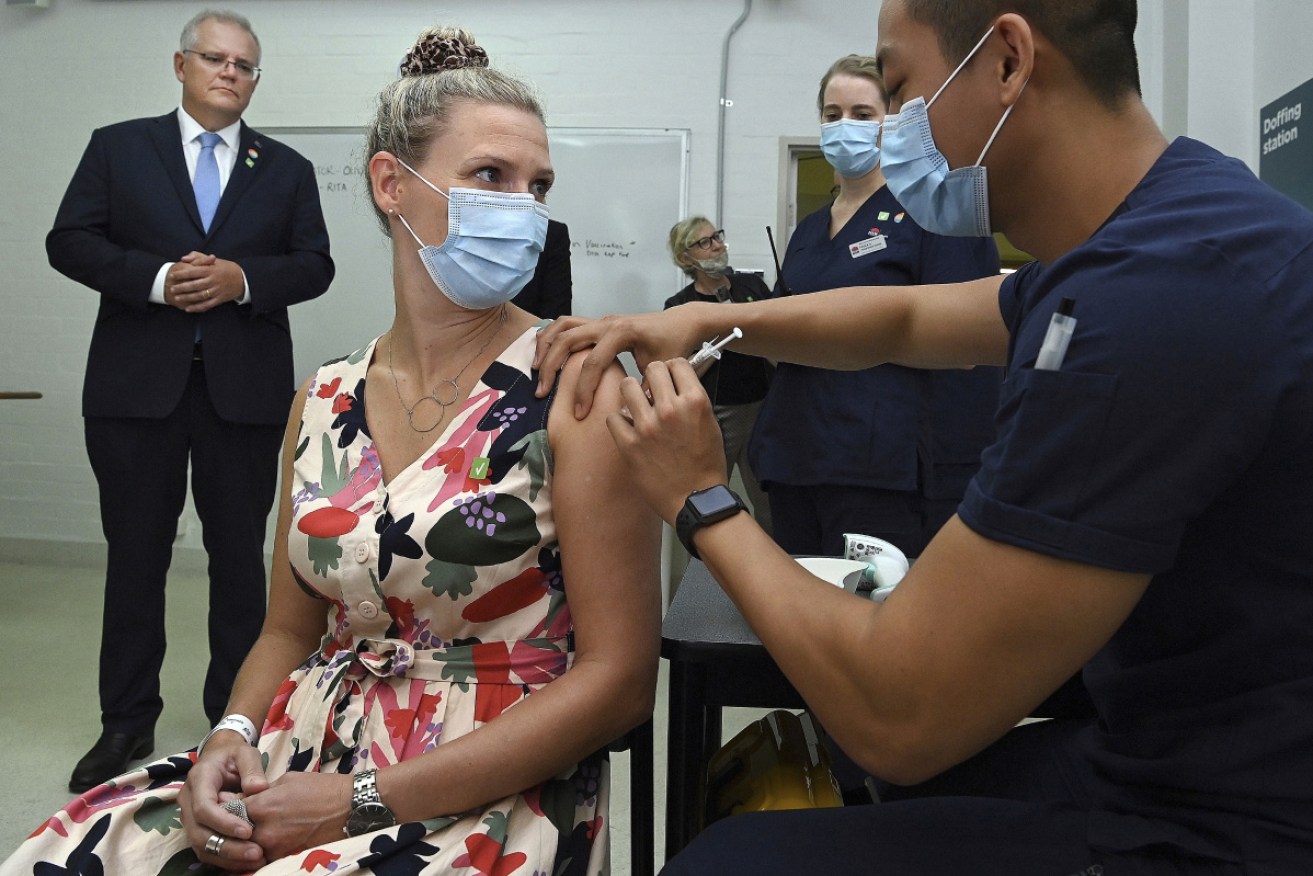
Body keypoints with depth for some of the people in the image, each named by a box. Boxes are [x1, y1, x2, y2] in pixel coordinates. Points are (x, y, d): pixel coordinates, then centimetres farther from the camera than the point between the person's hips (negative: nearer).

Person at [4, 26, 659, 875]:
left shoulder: (575, 390, -10)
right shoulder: (325, 401, 5)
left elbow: (619, 678, -13)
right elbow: (289, 632, 14)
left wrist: (363, 803, -14)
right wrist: (233, 737, -7)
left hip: (491, 802, -4)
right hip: (304, 767, 4)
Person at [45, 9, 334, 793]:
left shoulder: (287, 169, 11)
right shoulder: (118, 147, 9)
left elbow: (315, 265, 4)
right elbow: (70, 241, 2)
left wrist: (244, 278, -14)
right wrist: (156, 279, -14)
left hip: (246, 387, 1)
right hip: (138, 382, 0)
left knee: (239, 554, 8)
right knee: (135, 554, 6)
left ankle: (236, 715, 21)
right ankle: (127, 721, 19)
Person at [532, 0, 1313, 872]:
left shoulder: (1151, 301, -29)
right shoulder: (1163, 233, 4)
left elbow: (895, 718, -26)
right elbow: (905, 320, 20)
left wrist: (703, 503, -10)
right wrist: (705, 318, 6)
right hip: (1162, 759, 9)